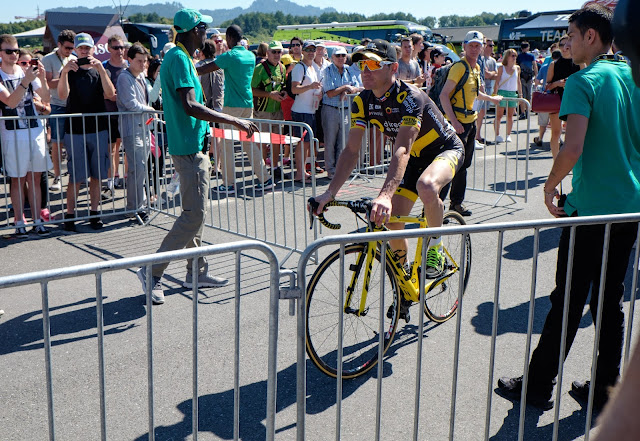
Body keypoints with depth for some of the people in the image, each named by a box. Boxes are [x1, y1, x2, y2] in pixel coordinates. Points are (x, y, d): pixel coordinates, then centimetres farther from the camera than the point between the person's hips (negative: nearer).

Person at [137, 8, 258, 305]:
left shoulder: (179, 58, 16)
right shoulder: (179, 59, -16)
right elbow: (190, 106, -26)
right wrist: (234, 121, -24)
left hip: (192, 148, 11)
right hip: (189, 149, -11)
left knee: (195, 213, 15)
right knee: (193, 216, -9)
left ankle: (197, 272, 24)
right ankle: (152, 272, -2)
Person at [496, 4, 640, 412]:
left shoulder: (583, 81, -13)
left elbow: (573, 149, -24)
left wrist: (551, 184, -8)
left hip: (590, 209, -6)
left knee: (568, 302, 3)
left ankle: (538, 385, 16)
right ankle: (607, 390, 23)